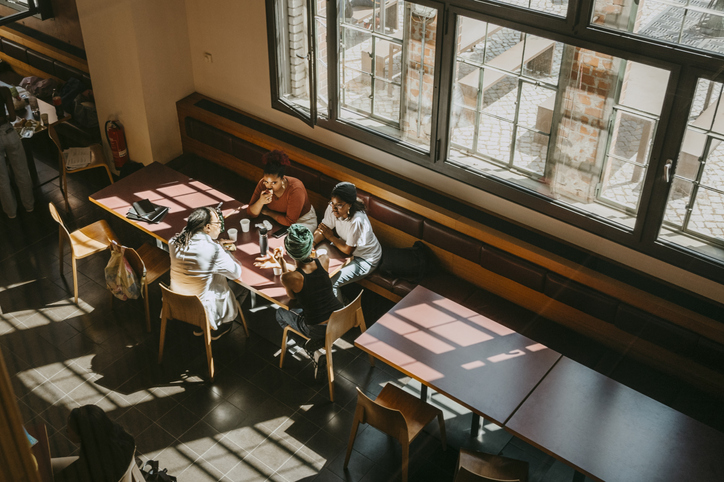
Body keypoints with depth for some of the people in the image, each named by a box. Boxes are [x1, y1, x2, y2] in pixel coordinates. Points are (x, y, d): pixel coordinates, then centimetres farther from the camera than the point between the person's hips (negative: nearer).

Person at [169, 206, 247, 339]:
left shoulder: (174, 241, -9)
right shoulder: (213, 249, -29)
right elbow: (237, 273, -16)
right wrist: (222, 250, -5)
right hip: (203, 307, -6)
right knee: (242, 285, 17)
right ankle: (218, 328, 31)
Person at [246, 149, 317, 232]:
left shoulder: (295, 189, -33)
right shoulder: (263, 184, -17)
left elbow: (289, 222, -27)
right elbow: (251, 214, -14)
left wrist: (267, 212, -17)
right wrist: (260, 202, -35)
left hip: (303, 221, -6)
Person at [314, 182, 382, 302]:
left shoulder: (357, 221, -37)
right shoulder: (332, 208, -18)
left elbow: (347, 250, -23)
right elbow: (322, 229, -5)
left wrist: (331, 237, -14)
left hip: (365, 260, -7)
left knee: (330, 283, -15)